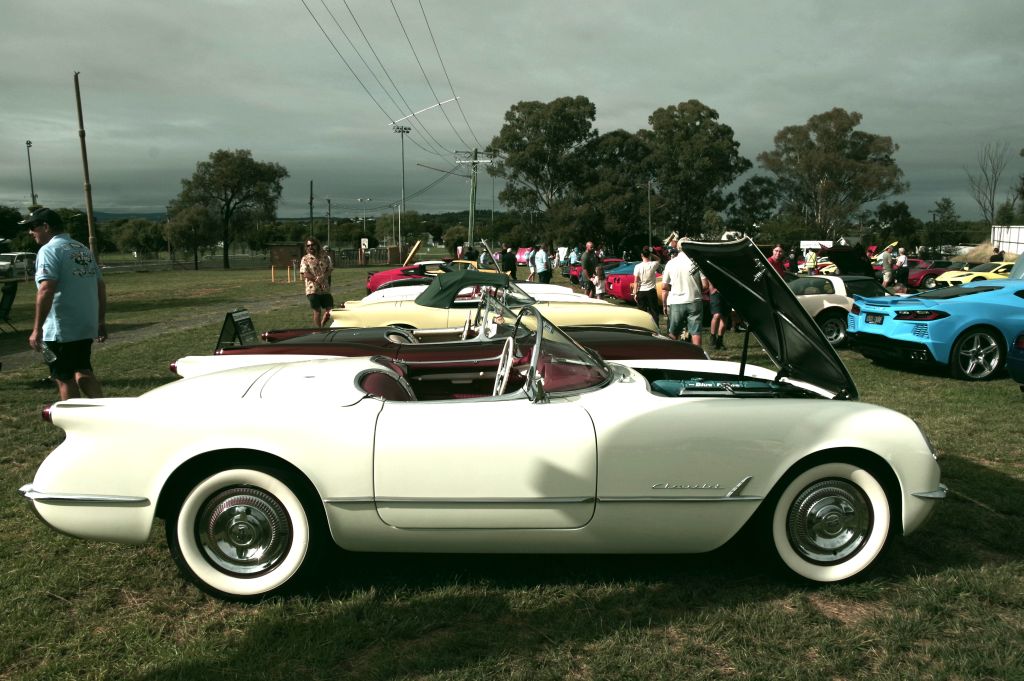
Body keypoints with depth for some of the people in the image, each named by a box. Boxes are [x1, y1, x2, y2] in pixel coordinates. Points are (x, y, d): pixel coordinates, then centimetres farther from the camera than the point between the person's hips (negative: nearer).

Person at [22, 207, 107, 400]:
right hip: (87, 326, 8)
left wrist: (37, 328, -20)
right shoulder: (83, 250, 13)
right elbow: (101, 287, 15)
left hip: (61, 329, -8)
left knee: (64, 379, 3)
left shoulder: (49, 250, -11)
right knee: (84, 371, 19)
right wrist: (101, 321, 21)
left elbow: (46, 291, -22)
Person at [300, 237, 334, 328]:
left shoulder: (324, 257, 9)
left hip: (325, 289, 4)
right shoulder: (305, 259, -1)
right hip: (313, 289, -4)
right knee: (317, 311, 0)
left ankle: (321, 326, 25)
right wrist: (316, 279, -23)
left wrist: (329, 285, 2)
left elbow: (329, 271, 13)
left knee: (329, 310, 3)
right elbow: (304, 274, -10)